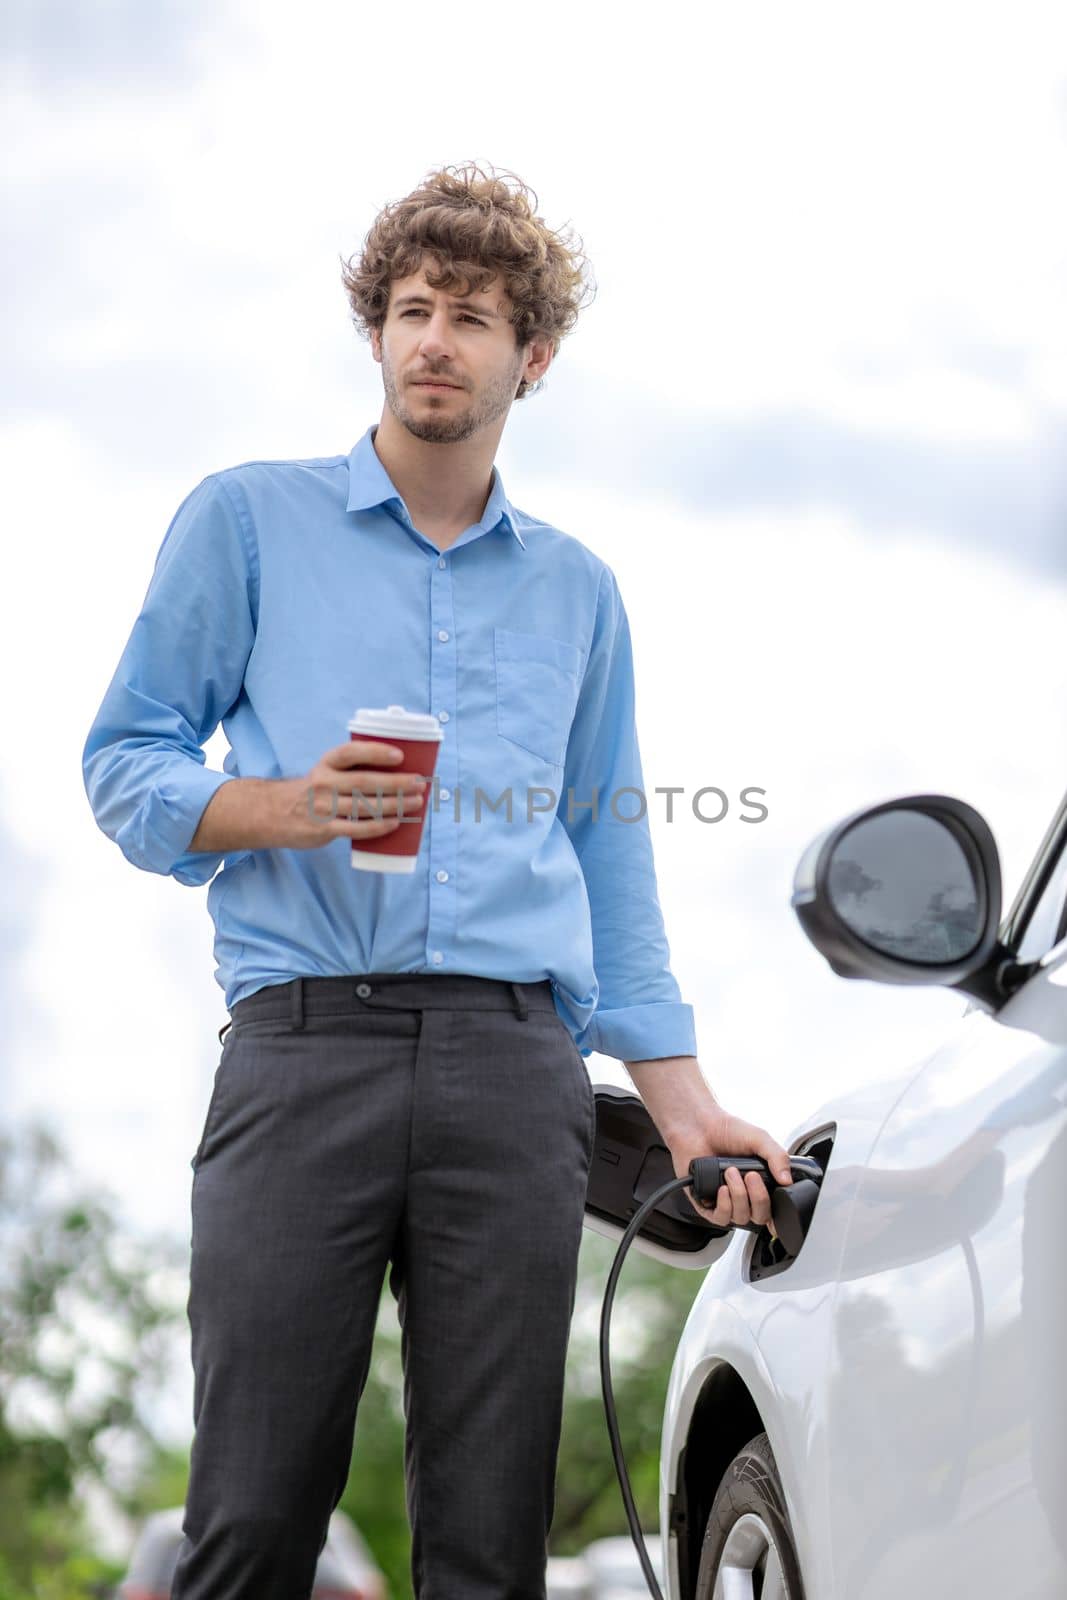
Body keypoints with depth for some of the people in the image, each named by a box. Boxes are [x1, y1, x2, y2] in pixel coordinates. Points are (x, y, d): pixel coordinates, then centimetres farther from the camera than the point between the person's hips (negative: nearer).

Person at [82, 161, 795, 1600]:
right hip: (306, 1038, -2)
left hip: (518, 1064, 3)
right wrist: (284, 806, -11)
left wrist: (683, 1102, 14)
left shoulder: (576, 588, 22)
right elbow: (125, 762, 9)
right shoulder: (250, 521, 13)